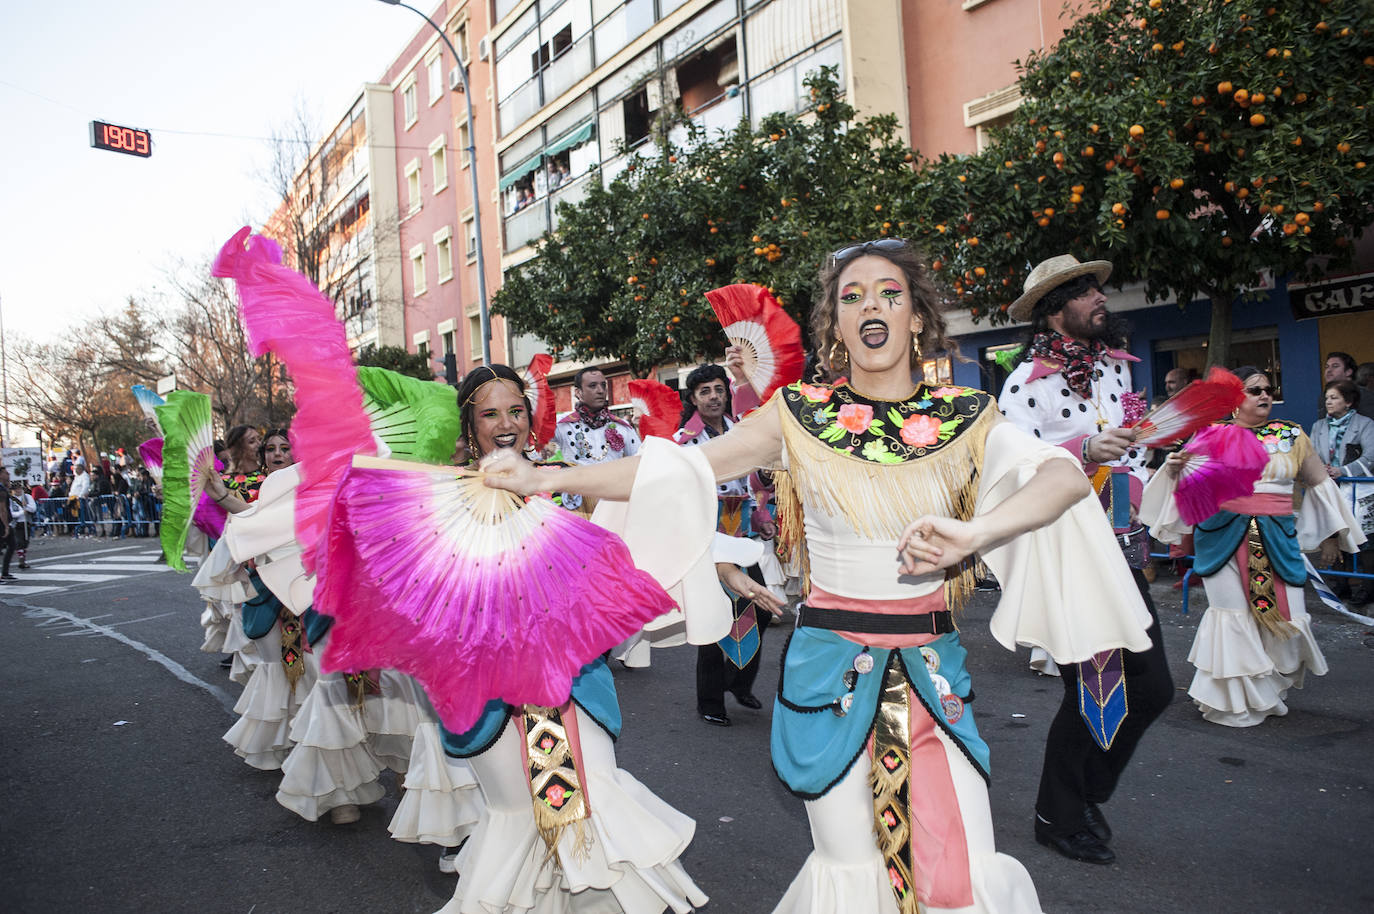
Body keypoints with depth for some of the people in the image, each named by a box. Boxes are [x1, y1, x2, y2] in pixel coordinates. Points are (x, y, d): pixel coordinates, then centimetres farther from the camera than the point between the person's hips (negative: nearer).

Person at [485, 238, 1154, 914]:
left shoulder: (965, 418, 2)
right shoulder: (799, 415, 0)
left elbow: (1065, 476, -13)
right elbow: (677, 468, -4)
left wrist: (975, 531, -33)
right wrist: (544, 477, -11)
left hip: (931, 670, 1)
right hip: (832, 666, -1)